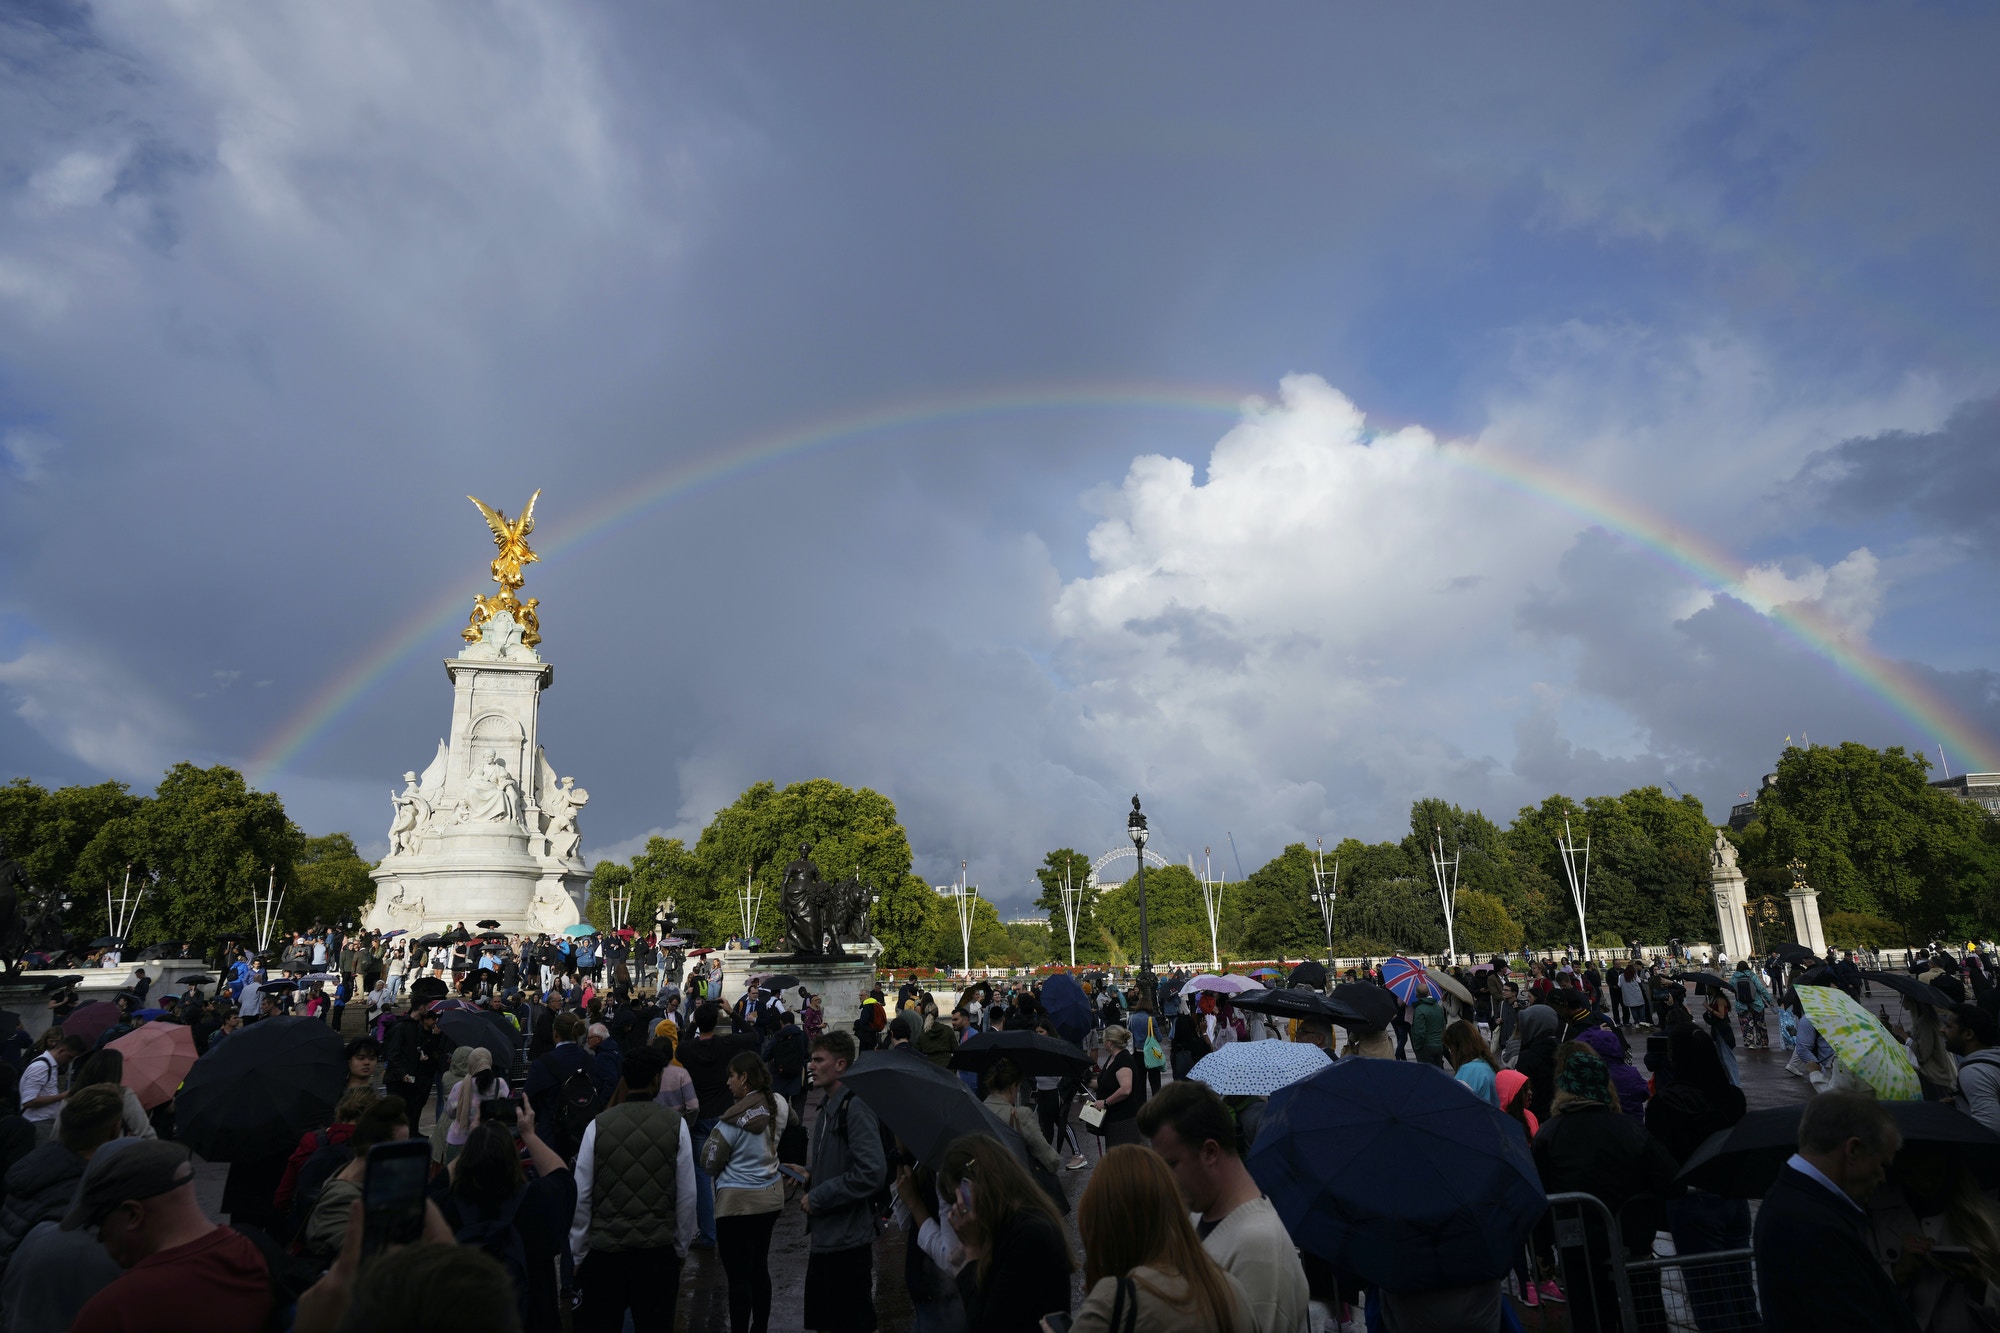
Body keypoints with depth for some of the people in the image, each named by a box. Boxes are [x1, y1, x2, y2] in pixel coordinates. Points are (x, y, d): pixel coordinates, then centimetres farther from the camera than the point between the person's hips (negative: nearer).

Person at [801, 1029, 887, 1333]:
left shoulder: (855, 1106, -21)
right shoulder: (829, 1106, 8)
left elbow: (871, 1172, -28)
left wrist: (817, 1197, -20)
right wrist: (809, 1173, 3)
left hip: (847, 1239, -9)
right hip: (824, 1236, 9)